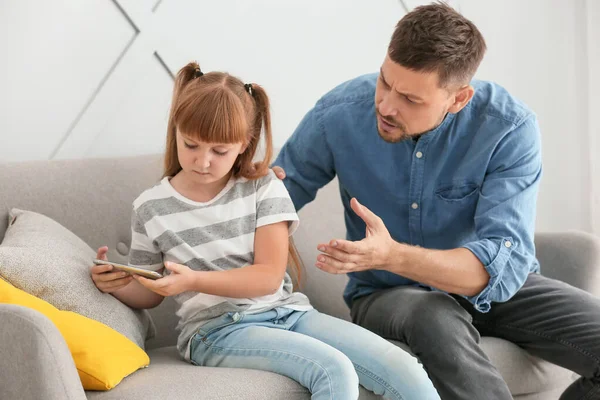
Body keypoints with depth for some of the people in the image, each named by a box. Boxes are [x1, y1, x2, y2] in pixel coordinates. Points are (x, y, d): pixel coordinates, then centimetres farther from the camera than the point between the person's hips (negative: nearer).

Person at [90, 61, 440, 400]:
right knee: (335, 372, -32)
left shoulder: (263, 187, 3)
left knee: (405, 371, -19)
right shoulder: (151, 209, 4)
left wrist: (193, 280, -18)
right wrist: (120, 285, -10)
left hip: (288, 312, 3)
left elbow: (269, 276, -5)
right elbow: (149, 295, 14)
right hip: (217, 330, -3)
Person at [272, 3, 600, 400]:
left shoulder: (510, 129, -23)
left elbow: (502, 266, -31)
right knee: (437, 322, -38)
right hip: (387, 294, -1)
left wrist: (392, 256, -46)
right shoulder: (339, 114, -17)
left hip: (495, 286, 1)